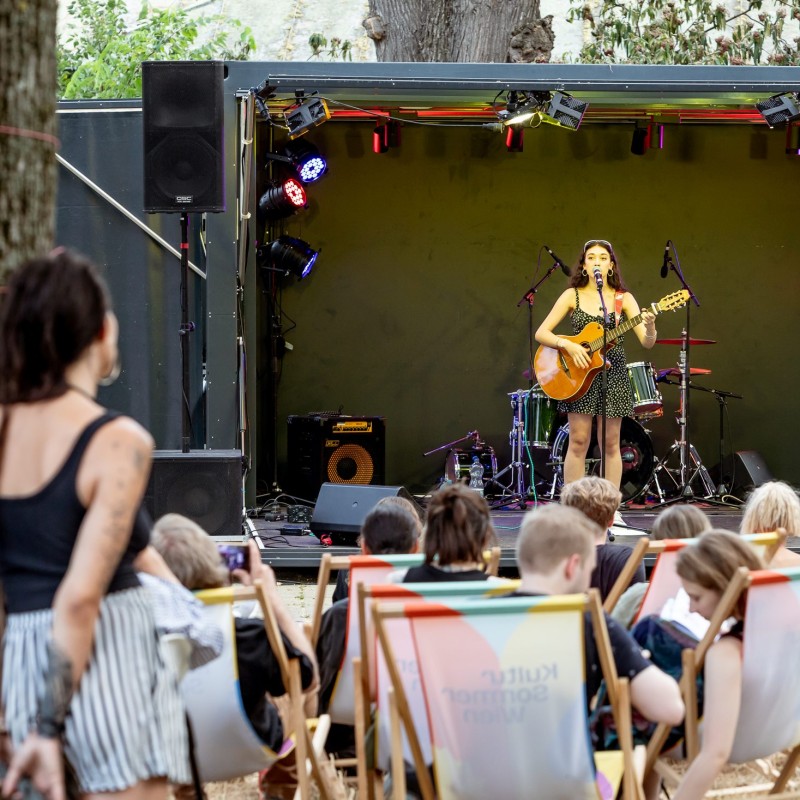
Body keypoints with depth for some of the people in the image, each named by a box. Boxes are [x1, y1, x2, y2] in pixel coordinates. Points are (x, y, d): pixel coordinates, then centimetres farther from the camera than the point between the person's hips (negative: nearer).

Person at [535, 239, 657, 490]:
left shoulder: (623, 299, 1)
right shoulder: (572, 296, 2)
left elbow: (647, 342, -7)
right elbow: (541, 333, -1)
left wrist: (649, 327, -30)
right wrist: (567, 345, -19)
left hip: (613, 374, 0)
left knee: (610, 444, 3)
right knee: (578, 442, -3)